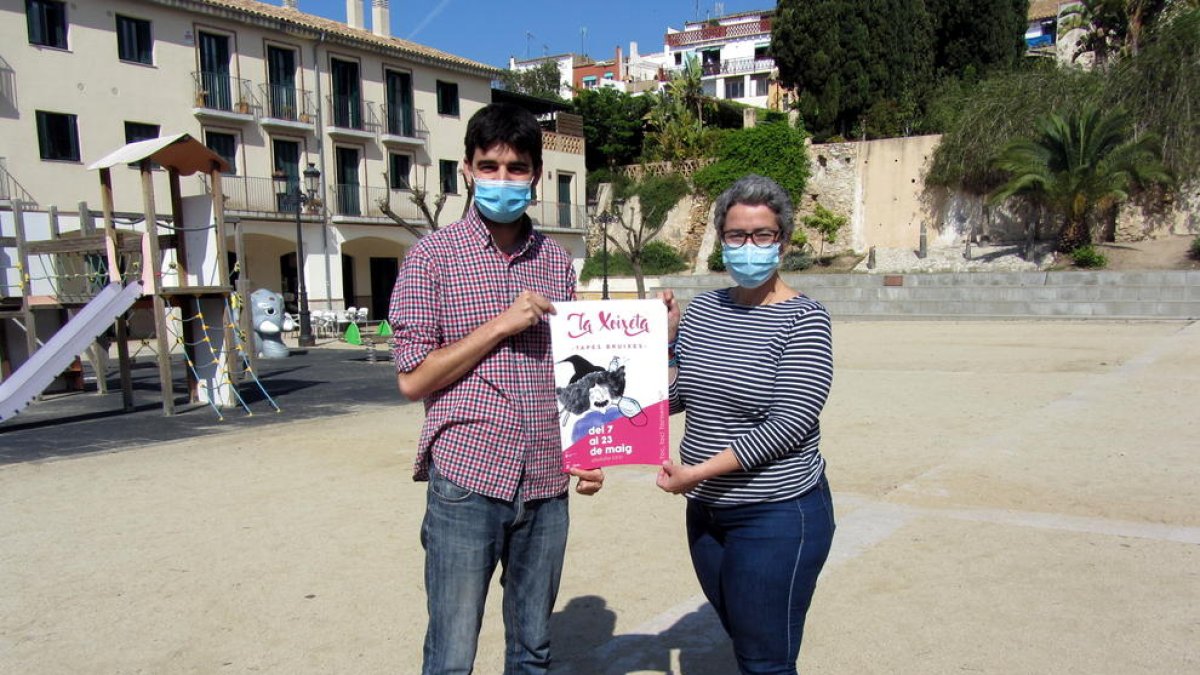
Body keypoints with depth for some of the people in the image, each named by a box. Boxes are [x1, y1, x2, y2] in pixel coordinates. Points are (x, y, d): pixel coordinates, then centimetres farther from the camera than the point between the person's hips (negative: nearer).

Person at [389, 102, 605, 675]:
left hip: (547, 484, 4)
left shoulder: (556, 261, 10)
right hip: (467, 480, -4)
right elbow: (412, 379, -6)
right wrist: (500, 325, -13)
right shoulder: (433, 256, -2)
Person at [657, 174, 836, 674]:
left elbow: (789, 424, -19)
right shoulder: (702, 309, 5)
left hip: (778, 517, -6)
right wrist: (666, 338, -8)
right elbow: (671, 399, 7)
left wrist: (698, 471, -20)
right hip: (707, 511, 6)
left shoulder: (803, 319, -12)